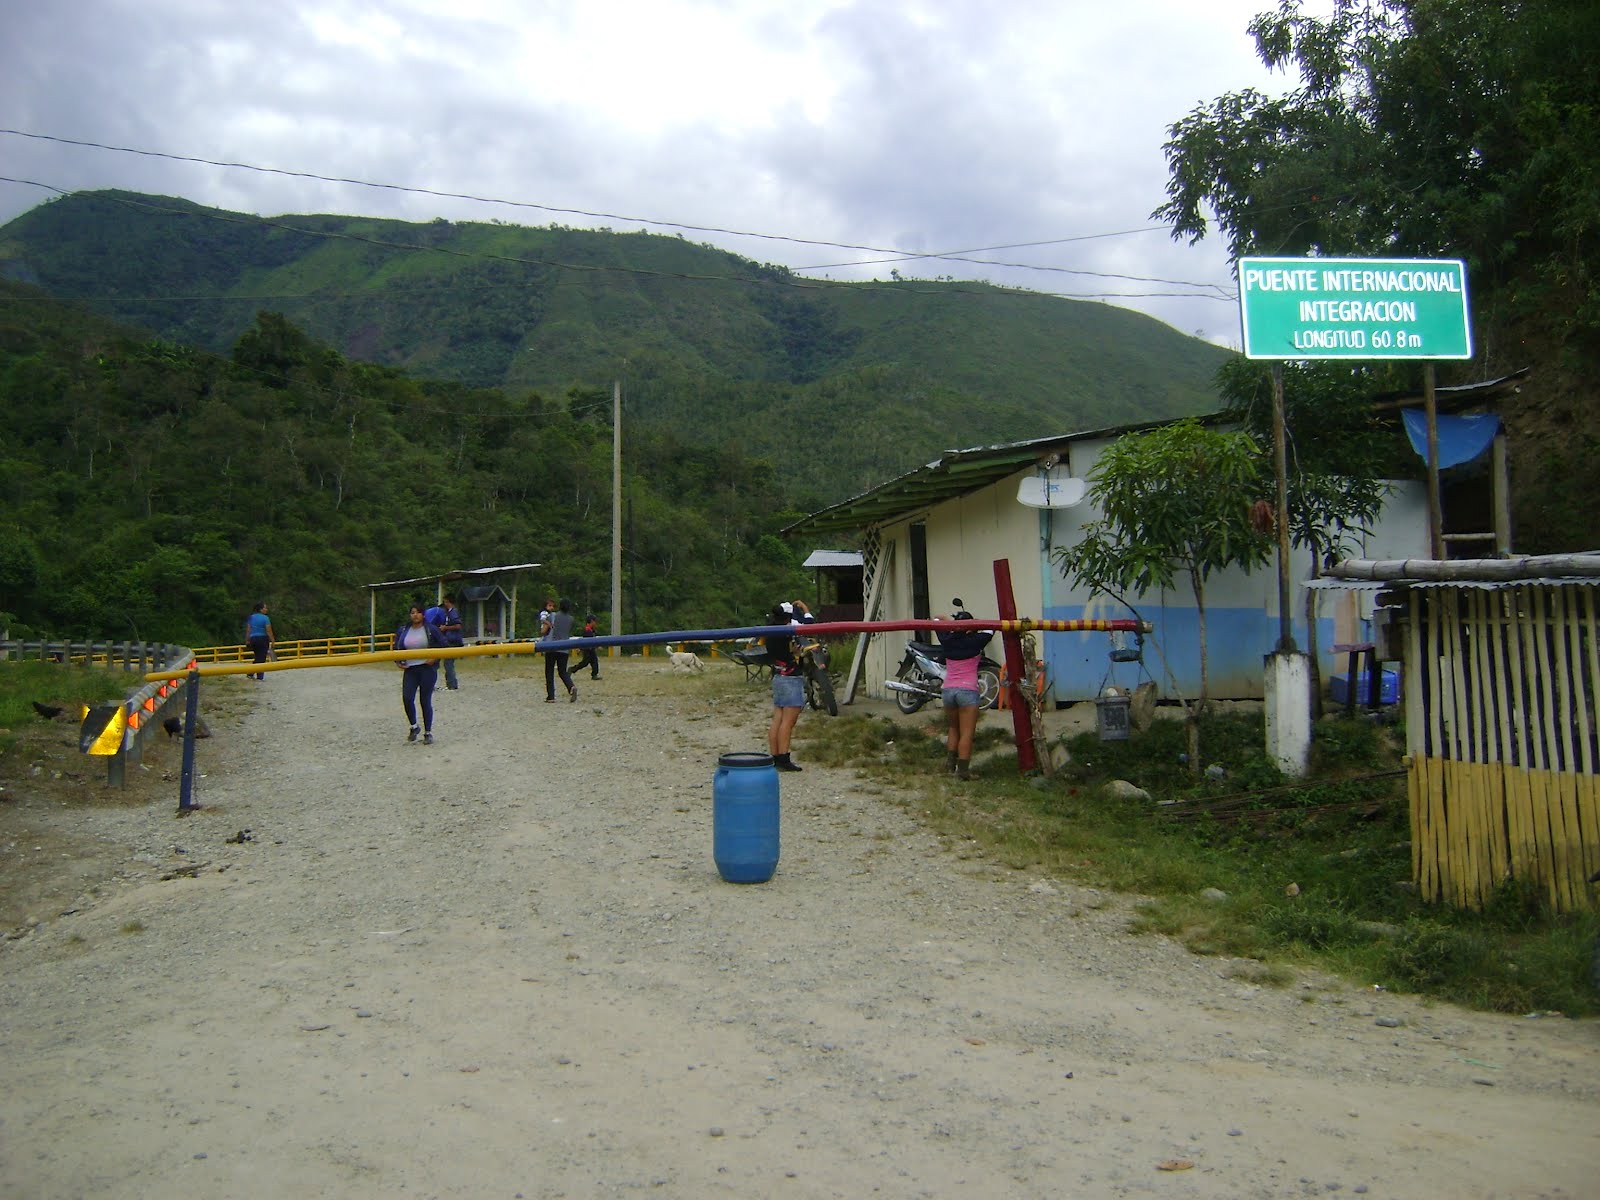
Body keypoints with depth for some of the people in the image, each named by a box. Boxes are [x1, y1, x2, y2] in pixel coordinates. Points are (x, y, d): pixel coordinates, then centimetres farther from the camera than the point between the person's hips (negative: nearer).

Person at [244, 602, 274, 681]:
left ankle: (250, 674, 19)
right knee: (261, 659, 0)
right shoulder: (265, 618, -10)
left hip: (253, 639, 6)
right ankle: (259, 677, 0)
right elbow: (268, 631, -13)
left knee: (257, 658, 21)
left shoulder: (251, 617, 8)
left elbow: (248, 630, 8)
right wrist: (273, 640, -7)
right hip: (263, 639, -6)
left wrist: (247, 640, 14)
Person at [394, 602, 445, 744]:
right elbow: (397, 647, 16)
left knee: (425, 701, 0)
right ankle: (414, 727, 13)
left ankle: (428, 733, 13)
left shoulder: (431, 629, -2)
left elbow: (443, 645, 1)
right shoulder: (403, 630, 8)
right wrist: (398, 662, 2)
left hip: (427, 669, -3)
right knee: (407, 698, -11)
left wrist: (434, 658, -10)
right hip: (410, 669, 3)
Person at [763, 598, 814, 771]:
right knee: (788, 721, -7)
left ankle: (775, 758, 11)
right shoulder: (786, 632, -17)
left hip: (778, 678, 9)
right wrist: (804, 608, 9)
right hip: (791, 679, -8)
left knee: (777, 721, 9)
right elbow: (809, 623, -10)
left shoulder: (770, 633, 4)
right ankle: (783, 759, -8)